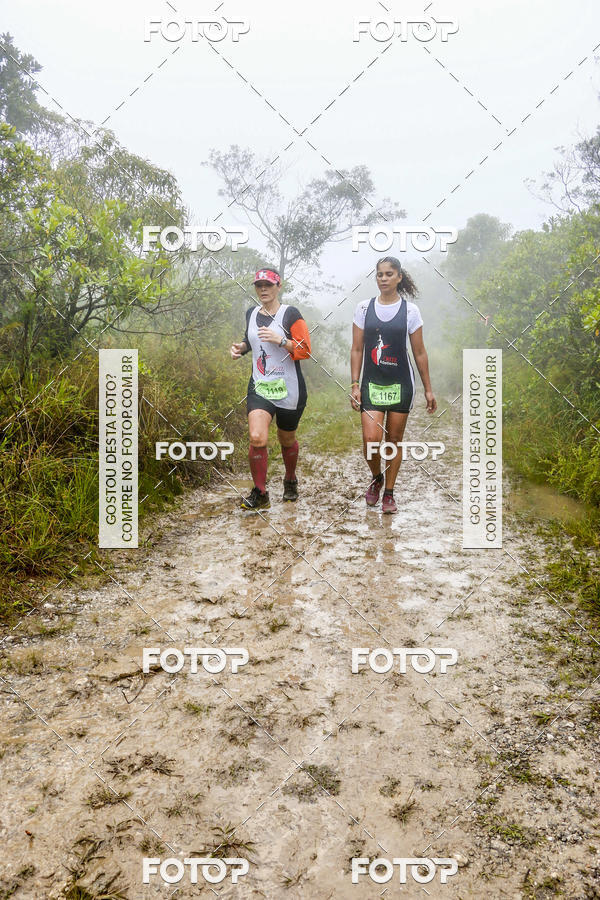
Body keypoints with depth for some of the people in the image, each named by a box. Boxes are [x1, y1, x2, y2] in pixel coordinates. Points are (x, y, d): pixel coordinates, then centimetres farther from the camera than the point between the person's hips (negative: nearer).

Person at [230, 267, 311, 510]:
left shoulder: (290, 314, -6)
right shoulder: (251, 314, 10)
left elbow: (305, 351, -10)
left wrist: (280, 340, -23)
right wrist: (241, 347, 9)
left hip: (289, 390, -3)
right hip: (259, 387, 3)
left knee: (287, 440, 13)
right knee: (257, 437, -17)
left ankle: (290, 481, 41)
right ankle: (260, 494, -4)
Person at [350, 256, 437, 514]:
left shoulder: (410, 310, 1)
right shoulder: (364, 308, 3)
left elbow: (419, 353, 4)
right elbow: (357, 350, 5)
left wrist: (428, 389, 5)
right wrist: (355, 385, -3)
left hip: (401, 383, 0)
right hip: (372, 383, 0)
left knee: (394, 439, 6)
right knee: (371, 439, -11)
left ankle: (389, 493, 21)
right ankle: (376, 478, 20)